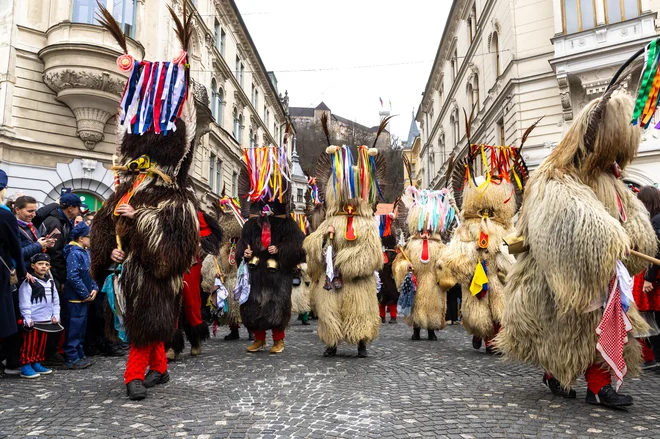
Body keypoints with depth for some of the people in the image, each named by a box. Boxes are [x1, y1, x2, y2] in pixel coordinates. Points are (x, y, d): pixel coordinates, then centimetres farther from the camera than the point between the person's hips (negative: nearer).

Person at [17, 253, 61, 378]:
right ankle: (26, 367, 4)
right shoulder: (28, 282, -8)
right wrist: (27, 318, -18)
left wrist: (55, 315, 9)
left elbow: (55, 301, 16)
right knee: (30, 344, -3)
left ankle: (36, 364, 22)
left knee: (42, 343, 12)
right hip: (33, 320, -7)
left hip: (46, 320, 7)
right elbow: (24, 302, -13)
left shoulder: (51, 282, 13)